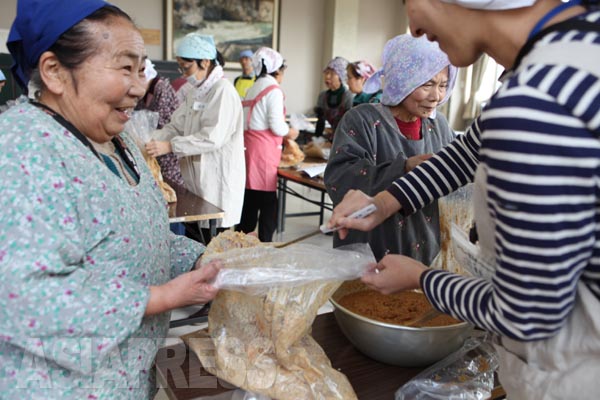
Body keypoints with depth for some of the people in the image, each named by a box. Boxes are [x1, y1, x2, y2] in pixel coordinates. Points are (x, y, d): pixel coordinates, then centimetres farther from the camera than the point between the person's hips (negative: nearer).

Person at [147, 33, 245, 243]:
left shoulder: (223, 90, -13)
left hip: (217, 179, -8)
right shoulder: (196, 92, 16)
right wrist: (150, 139, -4)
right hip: (197, 178, 9)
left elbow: (213, 137, -23)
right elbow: (176, 126, 12)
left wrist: (170, 146, -22)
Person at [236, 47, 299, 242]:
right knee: (267, 202, 0)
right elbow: (276, 126, -14)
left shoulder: (254, 88, 17)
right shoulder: (274, 90, -9)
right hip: (263, 151, -8)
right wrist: (290, 132, 5)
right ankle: (264, 243, 6)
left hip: (250, 144, 8)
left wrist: (283, 134, 22)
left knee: (249, 200, 14)